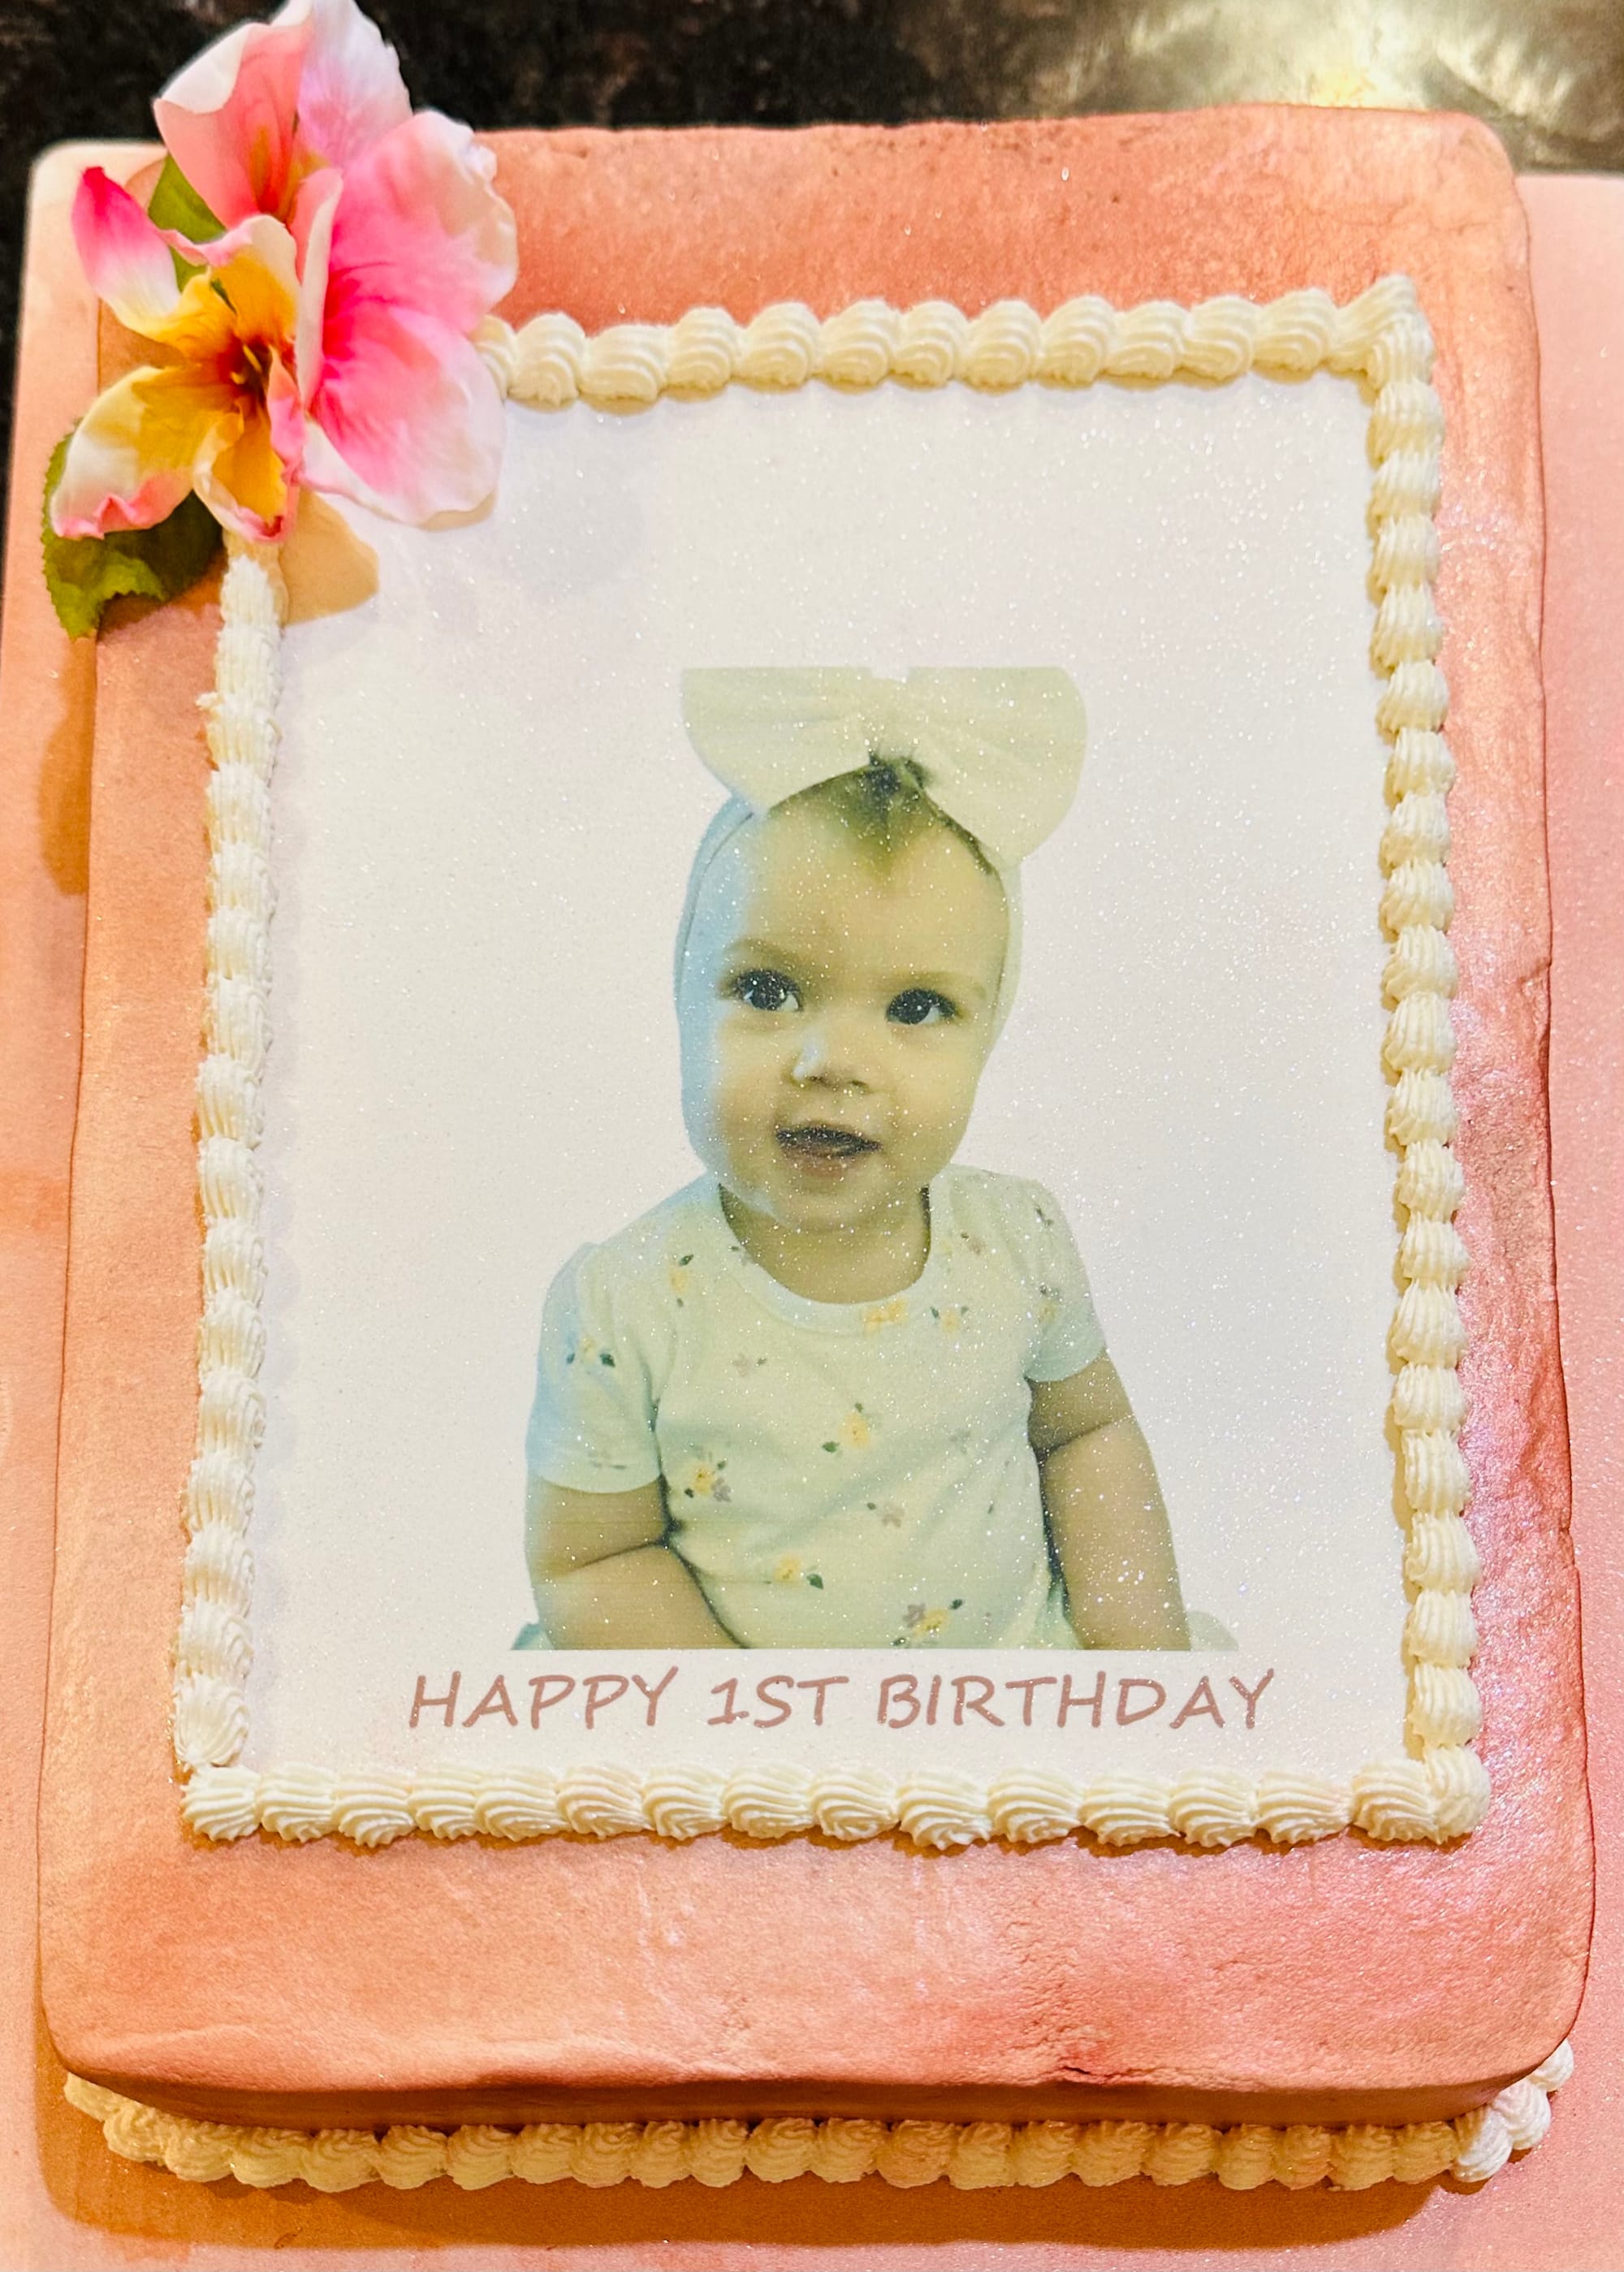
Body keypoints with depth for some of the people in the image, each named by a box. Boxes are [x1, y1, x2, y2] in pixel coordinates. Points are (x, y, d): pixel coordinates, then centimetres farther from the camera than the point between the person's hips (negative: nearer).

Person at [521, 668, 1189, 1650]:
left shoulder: (1018, 1240, -9)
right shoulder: (624, 1307, -18)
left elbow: (1088, 1433, 7)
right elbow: (589, 1562, -9)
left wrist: (1140, 1641, -5)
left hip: (1023, 1656, 3)